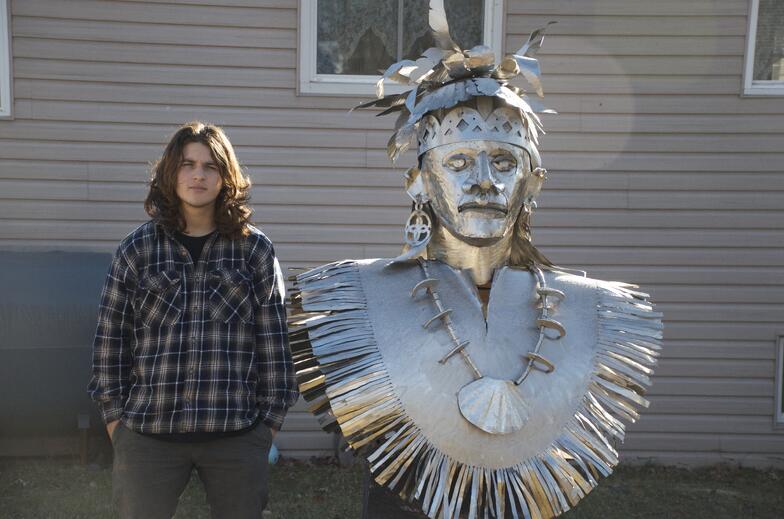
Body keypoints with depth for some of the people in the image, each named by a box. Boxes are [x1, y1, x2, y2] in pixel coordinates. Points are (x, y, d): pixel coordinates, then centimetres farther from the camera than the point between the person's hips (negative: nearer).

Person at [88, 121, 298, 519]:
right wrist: (114, 416, 5)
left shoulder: (255, 250, 2)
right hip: (147, 432, 0)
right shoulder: (137, 248, 3)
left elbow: (273, 339, 3)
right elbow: (110, 339, 6)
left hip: (237, 434, 0)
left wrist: (271, 418, 2)